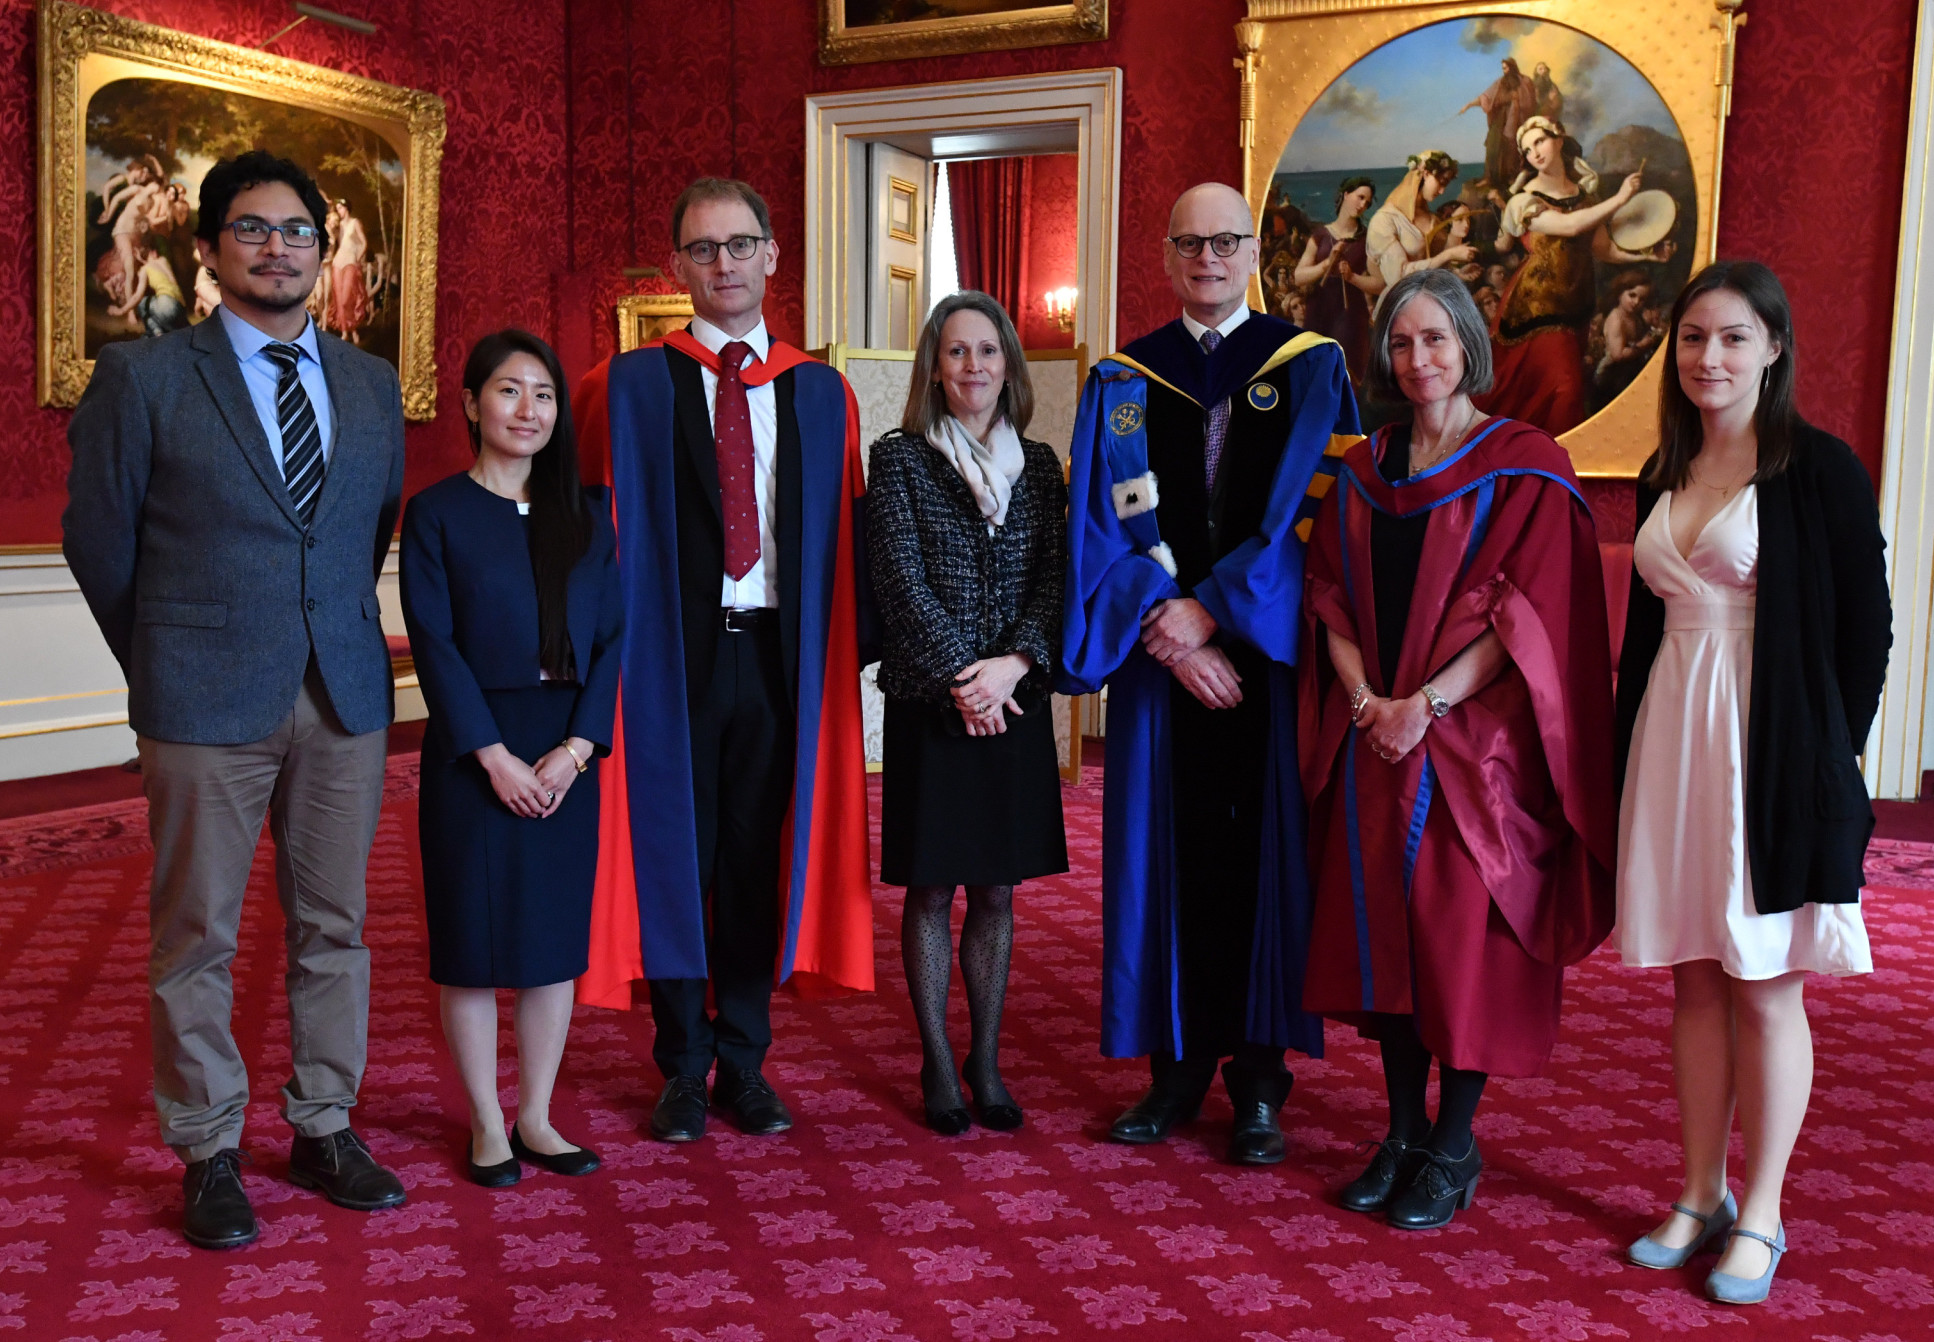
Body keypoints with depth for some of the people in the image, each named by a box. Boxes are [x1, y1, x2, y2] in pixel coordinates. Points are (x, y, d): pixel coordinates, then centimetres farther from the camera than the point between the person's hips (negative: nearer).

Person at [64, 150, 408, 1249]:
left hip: (346, 695, 4)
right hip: (206, 704, -3)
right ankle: (209, 1154, 19)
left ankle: (325, 1130, 24)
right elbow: (98, 538, 4)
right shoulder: (143, 377, -1)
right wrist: (163, 663, 10)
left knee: (335, 926, 10)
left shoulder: (372, 385, 11)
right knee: (197, 935, 5)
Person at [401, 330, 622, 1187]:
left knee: (555, 936, 8)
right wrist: (494, 755, -14)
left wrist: (577, 746, -8)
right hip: (472, 751, -3)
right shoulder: (437, 513, -1)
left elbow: (611, 636, 4)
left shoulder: (586, 513, 9)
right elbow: (434, 645, -7)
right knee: (474, 937, 3)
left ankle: (537, 1117, 21)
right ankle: (487, 1126, 17)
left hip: (568, 751, 3)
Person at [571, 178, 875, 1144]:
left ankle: (745, 1059, 23)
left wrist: (851, 654, 0)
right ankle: (685, 1065, 20)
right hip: (671, 655, -2)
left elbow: (843, 542, 8)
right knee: (674, 853, 5)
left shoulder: (820, 393, 8)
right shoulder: (628, 385, 1)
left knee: (760, 857, 9)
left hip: (776, 655, 2)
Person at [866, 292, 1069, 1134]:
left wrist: (1012, 664, -14)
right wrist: (961, 676, -14)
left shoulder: (1038, 465, 9)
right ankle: (938, 1067, 17)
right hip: (930, 705, -3)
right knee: (931, 890, 5)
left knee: (996, 892, 9)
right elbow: (902, 581, -8)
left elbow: (1054, 580, 1)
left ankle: (986, 1063, 21)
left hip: (1015, 704, 3)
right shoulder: (899, 459, -1)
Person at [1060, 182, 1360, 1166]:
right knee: (1168, 851, 4)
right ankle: (1178, 1065, 15)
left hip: (1272, 650, -1)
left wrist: (1211, 606, -12)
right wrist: (1168, 630, -12)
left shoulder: (1309, 367, 5)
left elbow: (1308, 508, -5)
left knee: (1266, 851, 1)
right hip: (1160, 653, 2)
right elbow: (1105, 525, 1)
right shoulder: (1123, 382, 9)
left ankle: (1258, 1078, 11)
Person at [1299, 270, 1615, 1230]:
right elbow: (1332, 599, 8)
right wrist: (1365, 698, -8)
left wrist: (1426, 703, -17)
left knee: (1464, 938, -1)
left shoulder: (1525, 467, -3)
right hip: (1373, 744, 5)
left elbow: (1527, 611, -10)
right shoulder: (1363, 472, 12)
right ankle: (1402, 1131, 20)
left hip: (1472, 744, -4)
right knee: (1382, 931, 7)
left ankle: (1453, 1149, 12)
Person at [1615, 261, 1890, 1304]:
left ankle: (1760, 1216, 17)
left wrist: (1827, 760, -8)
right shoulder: (1665, 473, 11)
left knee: (1766, 984, 3)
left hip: (1775, 750, -5)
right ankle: (1700, 1197, 24)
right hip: (1671, 738, 6)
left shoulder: (1820, 468, -6)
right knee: (1694, 979, 11)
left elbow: (1865, 628, -6)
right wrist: (1633, 744, 11)